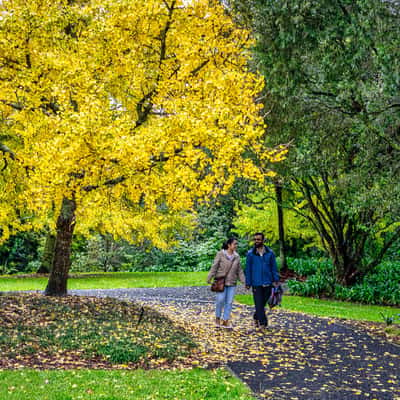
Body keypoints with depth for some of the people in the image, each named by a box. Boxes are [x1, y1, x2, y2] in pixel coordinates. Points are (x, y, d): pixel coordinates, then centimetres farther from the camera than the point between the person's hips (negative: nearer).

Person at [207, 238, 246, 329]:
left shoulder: (236, 257, 8)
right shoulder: (220, 254, -5)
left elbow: (239, 271, 14)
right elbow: (214, 267, -7)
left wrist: (244, 281, 8)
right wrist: (209, 278, -12)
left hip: (232, 283, 4)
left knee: (229, 302, 3)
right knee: (220, 300, -8)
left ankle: (225, 320, 12)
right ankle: (217, 318, 13)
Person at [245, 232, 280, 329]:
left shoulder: (270, 253, 4)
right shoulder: (250, 254, 1)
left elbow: (274, 267, 7)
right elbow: (248, 269, 4)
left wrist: (276, 280, -1)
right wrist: (248, 283, 1)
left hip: (267, 283, 1)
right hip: (256, 284, -1)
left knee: (263, 303, 9)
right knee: (258, 303, -5)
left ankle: (257, 318, 29)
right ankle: (263, 322, -1)